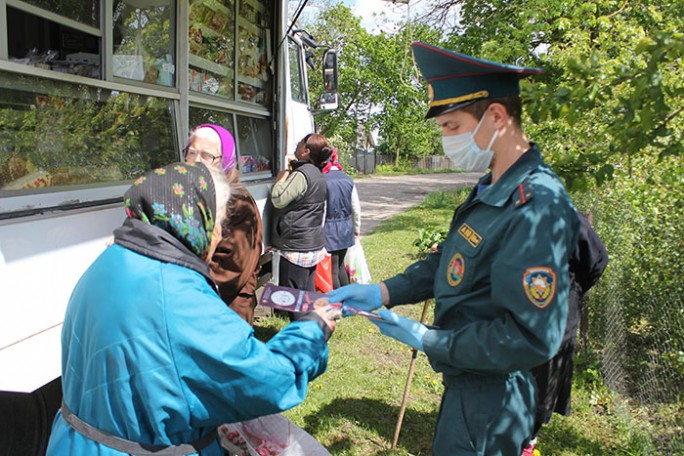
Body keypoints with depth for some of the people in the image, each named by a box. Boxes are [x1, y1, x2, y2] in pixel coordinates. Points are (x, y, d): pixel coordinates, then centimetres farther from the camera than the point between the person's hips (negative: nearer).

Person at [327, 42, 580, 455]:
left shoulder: (538, 208, -28)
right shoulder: (490, 189, 2)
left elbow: (532, 339, -28)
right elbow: (449, 262, 10)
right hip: (467, 381, 9)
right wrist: (383, 292, -2)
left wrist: (428, 340, -20)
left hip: (491, 400, -9)